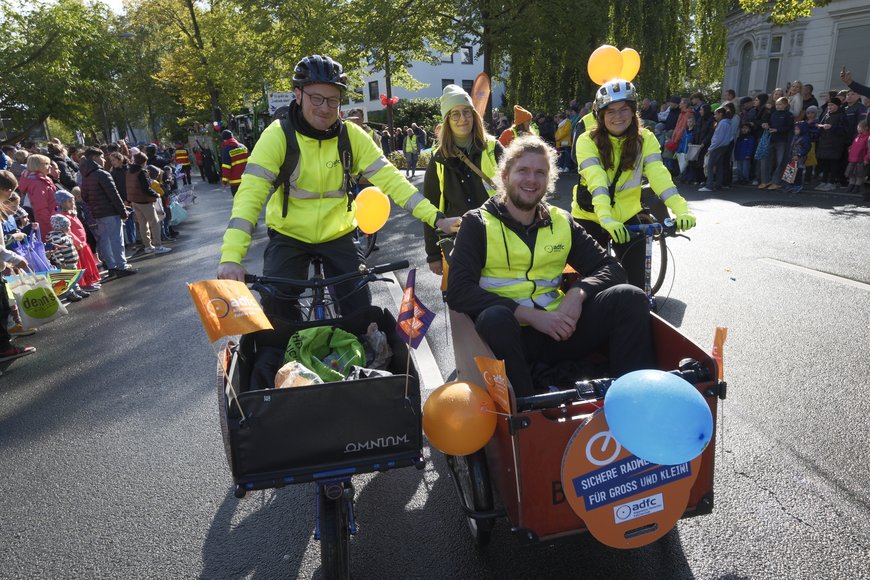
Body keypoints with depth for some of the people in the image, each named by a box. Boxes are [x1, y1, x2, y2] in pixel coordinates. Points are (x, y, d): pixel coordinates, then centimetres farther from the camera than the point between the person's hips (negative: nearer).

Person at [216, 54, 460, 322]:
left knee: (361, 311, -3)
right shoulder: (278, 135, -16)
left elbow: (389, 178, -12)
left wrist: (435, 217, -25)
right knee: (276, 312, -15)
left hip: (337, 236, 2)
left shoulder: (352, 135, -9)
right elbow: (250, 193, -25)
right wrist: (231, 257, -38)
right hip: (288, 236, -1)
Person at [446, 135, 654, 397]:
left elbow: (611, 268, 12)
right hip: (511, 334, -3)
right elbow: (459, 291, -10)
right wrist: (531, 315, -18)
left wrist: (578, 293, -11)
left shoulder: (562, 222, 14)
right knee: (495, 318, -37)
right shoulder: (478, 223, 2)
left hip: (559, 331, 4)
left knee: (629, 297, -15)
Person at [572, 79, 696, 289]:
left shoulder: (645, 139, -7)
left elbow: (658, 174, -21)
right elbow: (596, 180, -30)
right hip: (590, 217, -2)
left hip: (626, 217, 2)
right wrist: (606, 218, -46)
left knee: (635, 281, -2)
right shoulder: (588, 141, -15)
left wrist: (681, 209, -37)